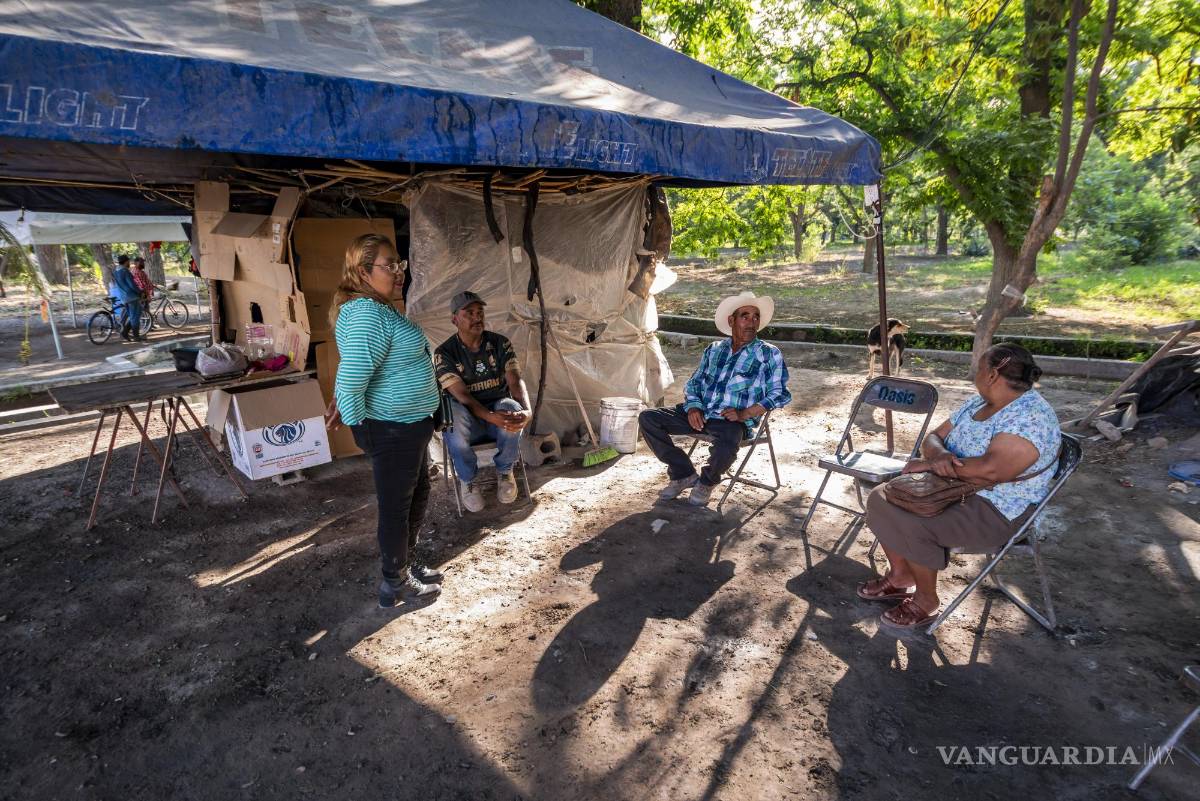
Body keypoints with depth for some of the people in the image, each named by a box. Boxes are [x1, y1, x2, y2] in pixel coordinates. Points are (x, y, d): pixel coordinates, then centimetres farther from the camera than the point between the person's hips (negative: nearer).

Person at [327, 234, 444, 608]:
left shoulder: (375, 308, 11)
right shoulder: (368, 315, -24)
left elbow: (353, 371, 21)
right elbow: (350, 380, -30)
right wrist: (358, 423, -16)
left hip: (409, 425, 10)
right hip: (392, 430, -10)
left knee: (418, 494, 22)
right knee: (396, 506, 6)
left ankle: (405, 564, 41)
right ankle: (395, 584, 26)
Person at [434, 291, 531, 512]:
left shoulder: (500, 343, 1)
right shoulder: (444, 353, -8)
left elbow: (515, 380, -11)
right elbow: (461, 394, -19)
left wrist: (526, 411, -33)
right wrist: (491, 417, -37)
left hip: (499, 409, 2)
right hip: (469, 419, -1)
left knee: (511, 407, -35)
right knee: (452, 413, -37)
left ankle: (505, 471, -6)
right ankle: (467, 478, -12)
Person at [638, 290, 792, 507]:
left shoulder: (769, 354, 4)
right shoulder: (714, 349, 17)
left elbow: (779, 394, -3)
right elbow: (694, 382, 18)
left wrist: (744, 413, -16)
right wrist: (693, 407, -4)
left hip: (733, 420, -4)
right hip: (700, 414, 5)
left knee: (727, 443, -39)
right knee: (648, 418, -10)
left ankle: (707, 481, -2)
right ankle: (684, 474, 4)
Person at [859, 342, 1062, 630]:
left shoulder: (1032, 416, -21)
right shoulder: (977, 403, 7)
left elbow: (991, 469, -35)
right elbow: (933, 438, 7)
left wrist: (929, 463, -23)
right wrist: (939, 454, -19)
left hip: (998, 512, -9)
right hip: (955, 489, 9)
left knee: (912, 525, -28)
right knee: (881, 498, -2)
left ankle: (927, 601, -2)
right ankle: (900, 575, 14)